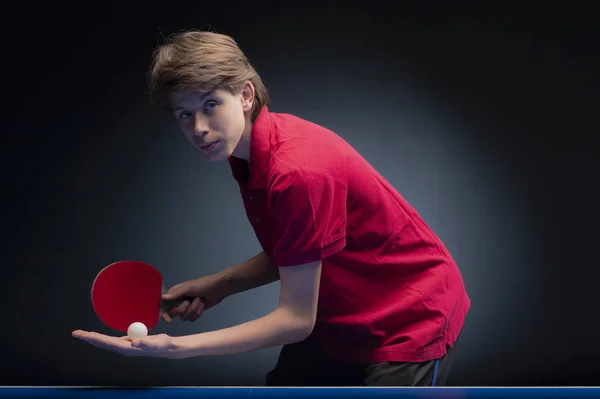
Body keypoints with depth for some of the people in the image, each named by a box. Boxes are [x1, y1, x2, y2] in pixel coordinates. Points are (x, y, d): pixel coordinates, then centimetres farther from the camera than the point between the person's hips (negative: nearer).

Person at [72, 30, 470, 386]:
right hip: (337, 321, 9)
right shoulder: (249, 152, -3)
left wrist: (178, 347, -32)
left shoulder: (298, 172, -32)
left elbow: (296, 319, -27)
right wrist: (218, 285, -3)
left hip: (408, 325, -9)